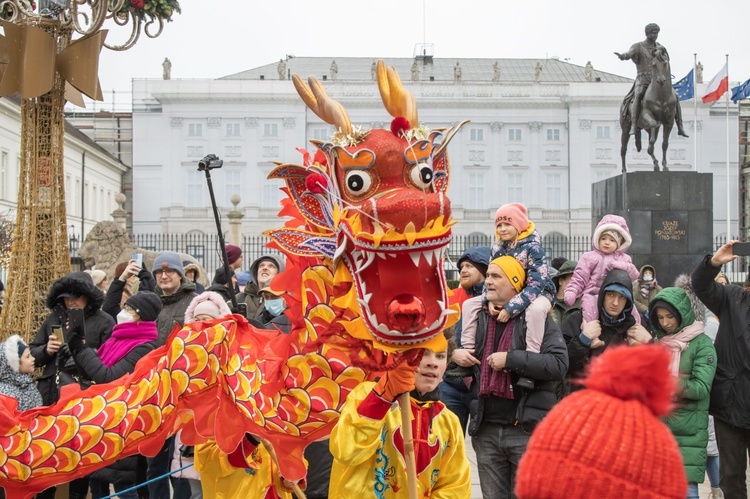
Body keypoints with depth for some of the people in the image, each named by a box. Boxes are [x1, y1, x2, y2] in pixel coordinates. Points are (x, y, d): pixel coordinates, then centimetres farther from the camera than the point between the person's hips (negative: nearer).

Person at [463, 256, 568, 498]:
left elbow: (559, 363, -17)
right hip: (486, 429, 5)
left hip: (527, 429, -5)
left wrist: (510, 358, -20)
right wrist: (455, 354, 3)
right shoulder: (477, 318, 11)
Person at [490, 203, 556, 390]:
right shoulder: (497, 248, 1)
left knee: (535, 308, -42)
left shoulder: (532, 246, -19)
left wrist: (511, 308, -34)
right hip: (505, 295, 6)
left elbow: (536, 283, -26)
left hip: (538, 293, -6)